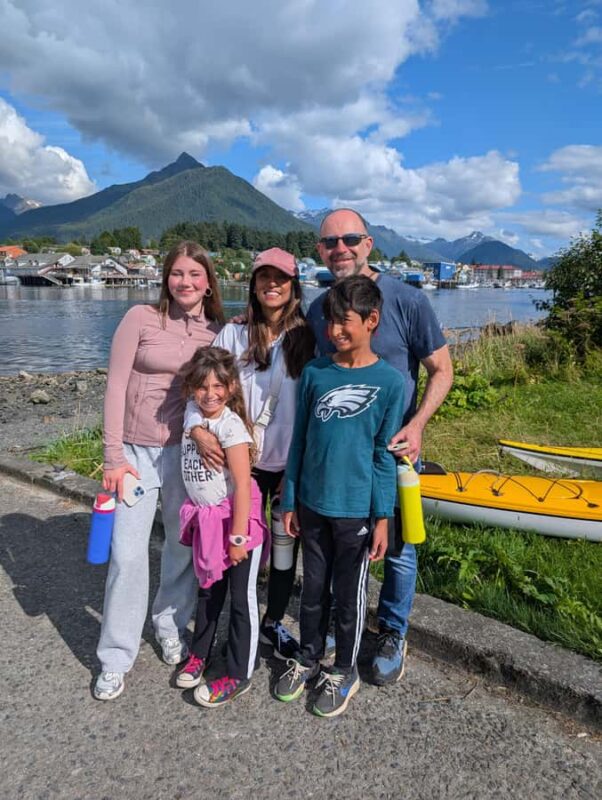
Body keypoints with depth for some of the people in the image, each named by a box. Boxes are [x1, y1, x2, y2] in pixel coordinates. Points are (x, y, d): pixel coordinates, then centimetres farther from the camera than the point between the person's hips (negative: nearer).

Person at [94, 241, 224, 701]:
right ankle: (116, 658, 19)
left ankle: (171, 627, 37)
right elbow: (116, 387, -6)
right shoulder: (141, 318, -4)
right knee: (127, 553, 0)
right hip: (136, 451, -2)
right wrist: (114, 456, -9)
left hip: (188, 451, 2)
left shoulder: (219, 331, 2)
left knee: (185, 545, 12)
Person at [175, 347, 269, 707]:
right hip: (206, 519, 7)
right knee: (209, 589, 23)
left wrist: (238, 537, -20)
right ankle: (200, 653, 42)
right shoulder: (192, 412, -2)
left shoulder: (231, 425, -22)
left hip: (236, 519, -7)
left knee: (242, 598, 7)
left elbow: (243, 485, -22)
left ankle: (239, 675, 22)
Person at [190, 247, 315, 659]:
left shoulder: (307, 338, -3)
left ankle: (274, 623, 36)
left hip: (292, 462, 0)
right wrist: (199, 429, -22)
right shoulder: (233, 335, 0)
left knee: (286, 545, 13)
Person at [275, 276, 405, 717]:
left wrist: (383, 517, -6)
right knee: (314, 587, 19)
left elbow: (386, 455, -6)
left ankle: (344, 671, 36)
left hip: (357, 509, -3)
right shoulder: (315, 372, -1)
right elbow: (300, 440, 4)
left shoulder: (389, 381, -10)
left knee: (350, 595, 13)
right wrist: (290, 502, 7)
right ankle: (308, 657, 41)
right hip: (313, 503, 3)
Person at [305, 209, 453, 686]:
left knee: (397, 549, 10)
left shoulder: (408, 300, -14)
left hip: (393, 449, -3)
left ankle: (393, 634, 34)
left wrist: (416, 425, -23)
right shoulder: (317, 310, -1)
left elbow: (442, 370, -8)